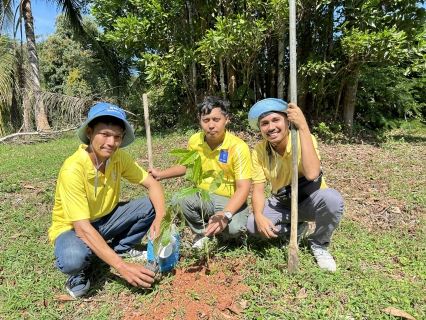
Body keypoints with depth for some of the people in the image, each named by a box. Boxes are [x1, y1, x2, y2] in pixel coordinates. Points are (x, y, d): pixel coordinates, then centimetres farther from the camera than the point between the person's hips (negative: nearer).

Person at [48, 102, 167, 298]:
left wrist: (160, 217, -31)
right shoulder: (73, 169, -32)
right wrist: (122, 266, -39)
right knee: (73, 259, -38)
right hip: (72, 228, -5)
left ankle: (122, 248, 7)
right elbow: (82, 228, -34)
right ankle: (77, 272, 0)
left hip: (105, 218, 5)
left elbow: (152, 184, -11)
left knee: (151, 205, -15)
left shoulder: (119, 157, -15)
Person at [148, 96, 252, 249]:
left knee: (234, 228, -35)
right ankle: (202, 232, 3)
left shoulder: (238, 147, -20)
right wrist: (161, 175, 11)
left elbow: (243, 188, -22)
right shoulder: (195, 141, -6)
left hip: (230, 201, -3)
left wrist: (226, 214, -37)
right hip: (203, 196, 4)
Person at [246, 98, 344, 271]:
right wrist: (259, 216, -33)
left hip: (309, 201, -2)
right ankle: (295, 229, 8)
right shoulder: (259, 151, -13)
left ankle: (319, 243, -4)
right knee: (253, 225, -23)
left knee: (332, 198, -36)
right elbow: (258, 190, -13)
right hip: (282, 203, 3)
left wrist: (303, 126, -42)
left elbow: (312, 174, -42)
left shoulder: (304, 139, -24)